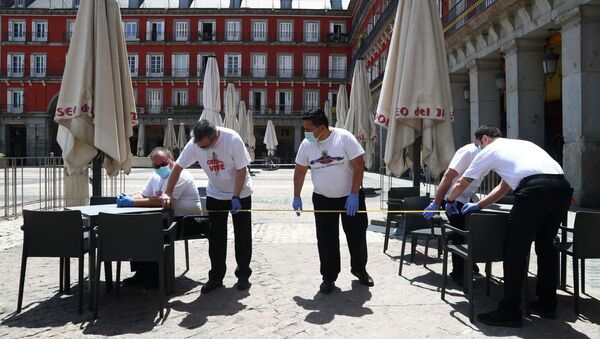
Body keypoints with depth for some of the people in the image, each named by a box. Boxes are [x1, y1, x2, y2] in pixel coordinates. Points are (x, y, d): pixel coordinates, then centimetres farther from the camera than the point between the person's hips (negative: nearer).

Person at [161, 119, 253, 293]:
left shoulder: (233, 139, -27)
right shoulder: (194, 144, -17)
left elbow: (241, 170, -21)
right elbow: (178, 167, -9)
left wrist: (235, 197, -25)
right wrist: (168, 193, -15)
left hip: (240, 194, -3)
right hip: (215, 194, 3)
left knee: (243, 236, 4)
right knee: (215, 238, 4)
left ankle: (243, 275, 18)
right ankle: (216, 277, 15)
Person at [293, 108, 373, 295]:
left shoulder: (344, 137, -17)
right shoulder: (307, 143, -6)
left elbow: (359, 166, -16)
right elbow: (300, 171, 4)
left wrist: (354, 195, -20)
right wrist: (296, 197, 3)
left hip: (350, 196, -2)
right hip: (322, 199, 2)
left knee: (357, 235, 9)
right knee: (326, 240, 3)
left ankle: (359, 269, 33)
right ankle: (329, 277, 18)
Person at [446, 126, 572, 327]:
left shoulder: (490, 151, 17)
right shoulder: (520, 144, 37)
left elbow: (461, 184, 27)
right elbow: (504, 187, 40)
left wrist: (450, 201, 46)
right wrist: (478, 205, 44)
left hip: (535, 188, -7)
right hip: (562, 187, 8)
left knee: (515, 249, 0)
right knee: (546, 245, 21)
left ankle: (510, 312, 3)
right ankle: (547, 304, 31)